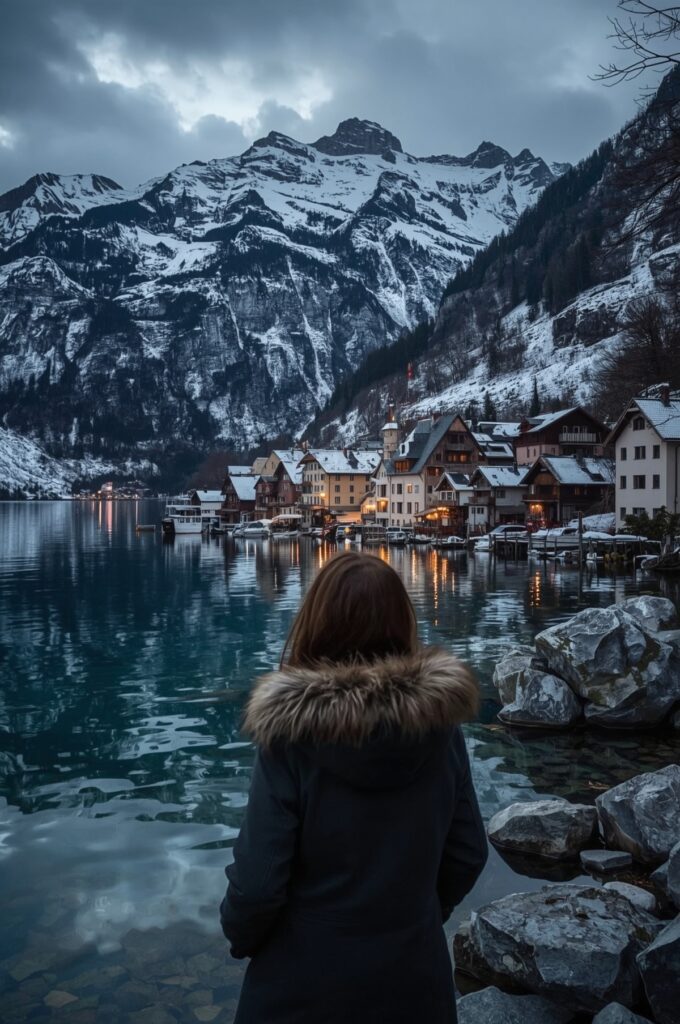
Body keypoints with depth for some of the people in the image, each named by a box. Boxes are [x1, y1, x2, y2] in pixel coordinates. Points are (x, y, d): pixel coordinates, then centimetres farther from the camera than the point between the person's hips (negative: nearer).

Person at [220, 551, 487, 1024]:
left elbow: (258, 881, -19)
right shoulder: (440, 720, -14)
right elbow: (468, 852, -3)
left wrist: (240, 937, 2)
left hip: (308, 980, -2)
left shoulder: (293, 734, -24)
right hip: (414, 971, 3)